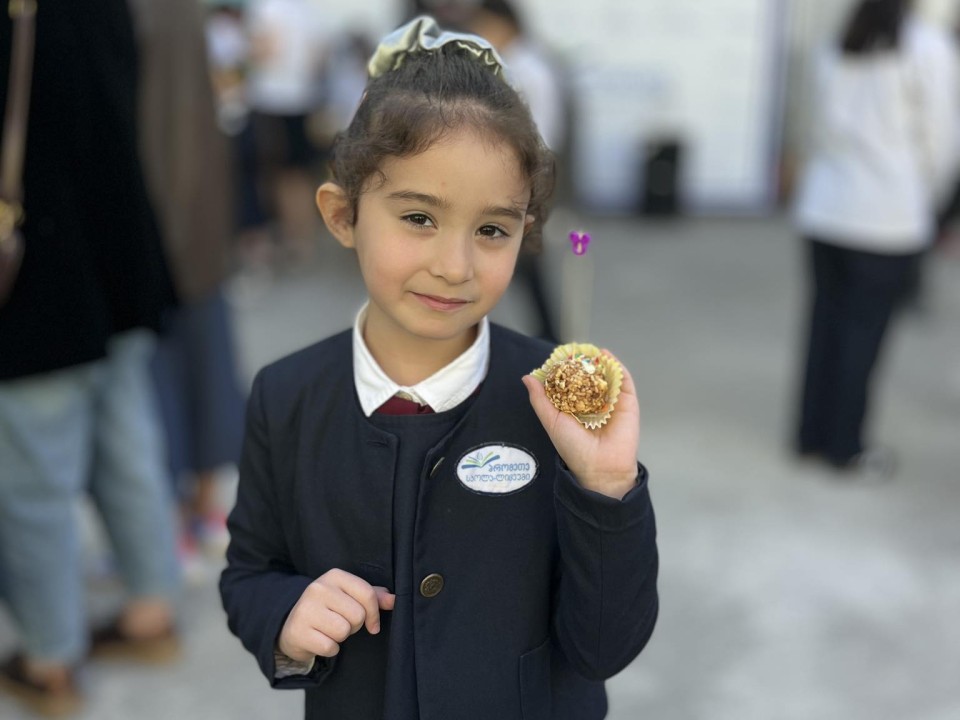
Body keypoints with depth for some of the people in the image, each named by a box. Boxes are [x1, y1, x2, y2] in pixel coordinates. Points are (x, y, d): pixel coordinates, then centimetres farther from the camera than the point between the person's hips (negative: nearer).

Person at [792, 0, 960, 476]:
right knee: (864, 329, 4)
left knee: (825, 320, 12)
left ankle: (812, 435, 20)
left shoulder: (834, 50, 7)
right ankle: (845, 447, 14)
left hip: (822, 208, 5)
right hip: (888, 217, -5)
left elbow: (825, 128, 9)